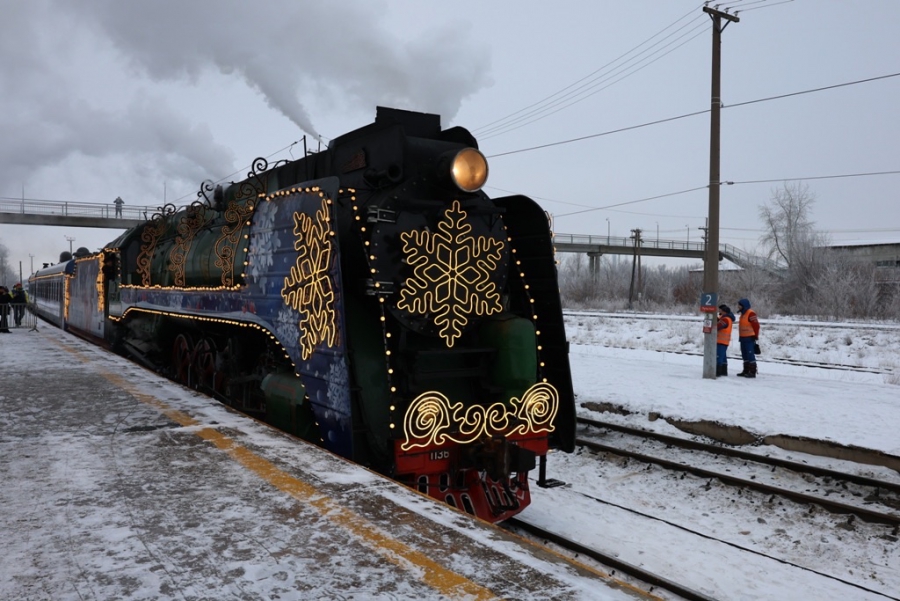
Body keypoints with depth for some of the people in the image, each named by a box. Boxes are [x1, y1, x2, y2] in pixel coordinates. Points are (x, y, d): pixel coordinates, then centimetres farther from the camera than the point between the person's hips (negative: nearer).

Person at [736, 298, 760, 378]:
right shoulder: (743, 313, 18)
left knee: (750, 355, -9)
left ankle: (752, 372, -7)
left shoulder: (751, 313, -13)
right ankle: (746, 371, 20)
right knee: (745, 355, 13)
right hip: (743, 338, 10)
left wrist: (755, 336, -17)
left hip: (749, 338, -10)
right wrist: (740, 337, 22)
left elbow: (756, 325, -17)